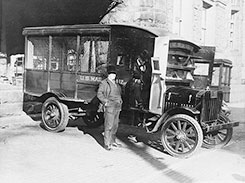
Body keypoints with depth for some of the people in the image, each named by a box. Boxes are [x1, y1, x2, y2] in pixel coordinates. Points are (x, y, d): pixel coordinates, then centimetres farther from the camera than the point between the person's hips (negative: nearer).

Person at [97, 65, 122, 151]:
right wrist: (105, 101, -17)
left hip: (117, 107, 8)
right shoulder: (104, 83, -5)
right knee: (109, 125, -9)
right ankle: (107, 143, -4)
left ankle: (112, 141, 24)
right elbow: (99, 94, -11)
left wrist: (120, 101, 18)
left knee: (115, 125, 12)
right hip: (109, 107, -8)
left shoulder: (116, 83, 18)